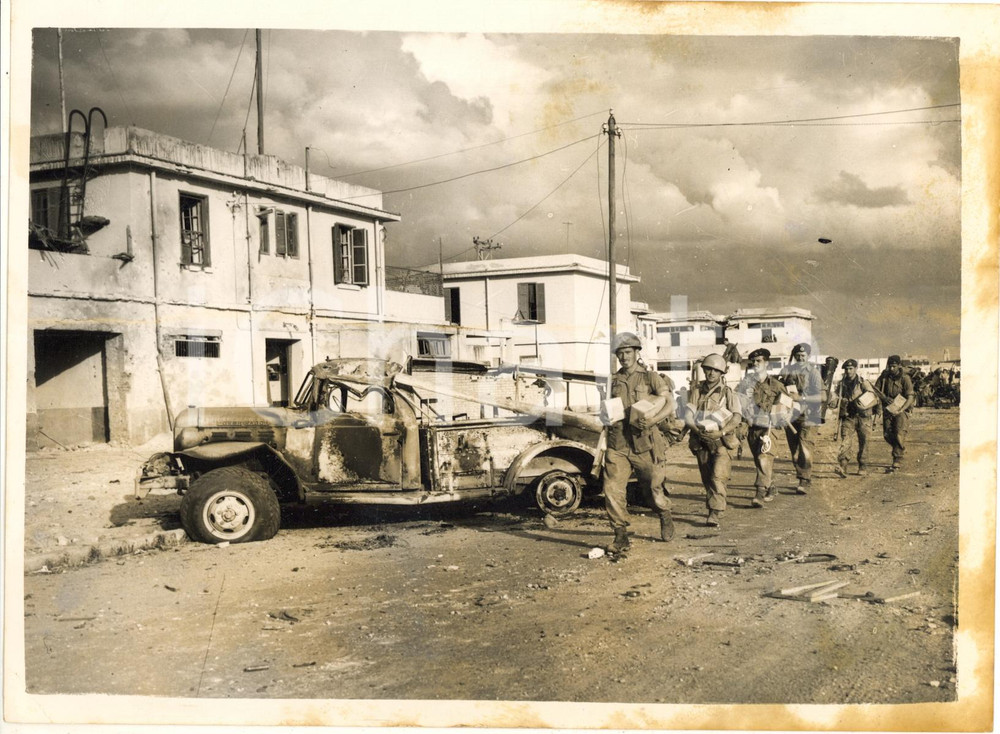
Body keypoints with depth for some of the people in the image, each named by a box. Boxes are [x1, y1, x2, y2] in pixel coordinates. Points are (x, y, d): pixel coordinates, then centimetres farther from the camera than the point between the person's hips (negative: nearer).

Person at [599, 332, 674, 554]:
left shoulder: (651, 377, 2)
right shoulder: (613, 381, 14)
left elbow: (671, 403, -8)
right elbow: (604, 410, 20)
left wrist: (652, 419, -23)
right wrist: (607, 417, -4)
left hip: (644, 444, -2)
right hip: (617, 445, 3)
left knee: (653, 488, 11)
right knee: (612, 489, -10)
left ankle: (665, 517, 42)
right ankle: (621, 536, -1)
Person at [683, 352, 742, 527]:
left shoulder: (727, 392, -1)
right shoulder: (696, 389, 7)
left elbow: (737, 417, -6)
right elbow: (688, 415, 5)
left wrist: (721, 432, -18)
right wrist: (698, 430, -12)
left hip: (721, 441, -3)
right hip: (701, 441, 3)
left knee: (718, 477, -14)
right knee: (706, 478, 10)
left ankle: (716, 514, -17)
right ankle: (711, 508, 24)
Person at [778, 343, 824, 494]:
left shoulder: (813, 372, -2)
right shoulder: (786, 371, 8)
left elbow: (819, 396, -7)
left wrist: (801, 397, -18)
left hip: (807, 416, -4)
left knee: (805, 450, -11)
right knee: (794, 450, 8)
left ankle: (804, 482, -10)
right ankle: (803, 478, 21)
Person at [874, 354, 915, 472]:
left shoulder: (905, 378, -12)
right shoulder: (884, 376, 0)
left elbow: (910, 398, -16)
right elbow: (876, 389, 5)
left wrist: (900, 410, -30)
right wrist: (884, 398, -16)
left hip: (901, 410, -5)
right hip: (888, 409, 5)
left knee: (899, 435, -13)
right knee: (887, 435, 6)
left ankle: (897, 463, -10)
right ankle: (902, 450, 35)